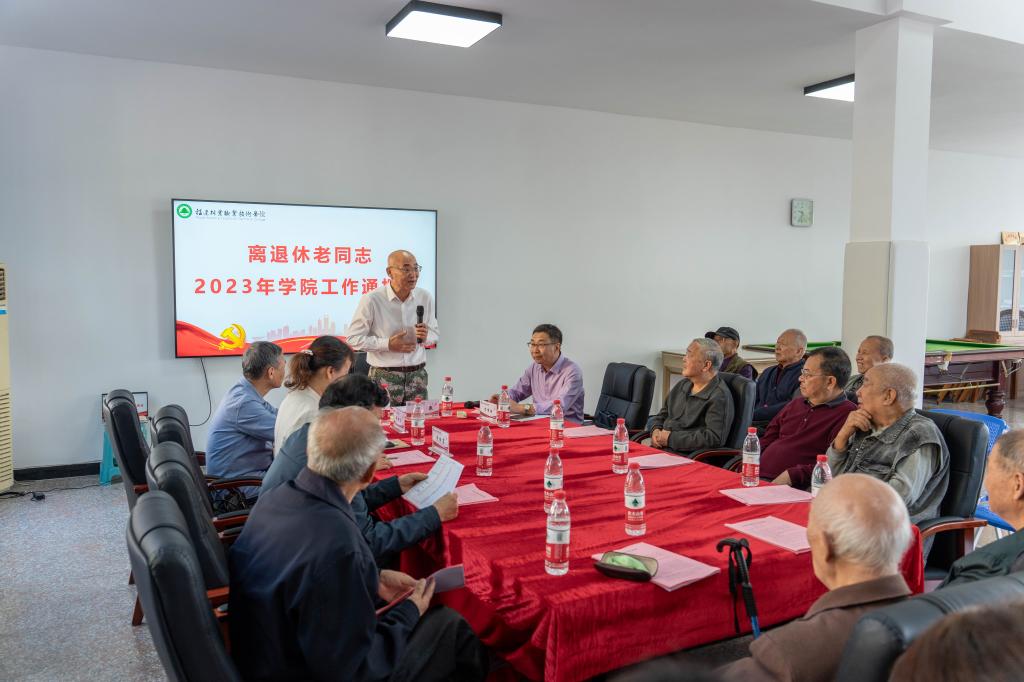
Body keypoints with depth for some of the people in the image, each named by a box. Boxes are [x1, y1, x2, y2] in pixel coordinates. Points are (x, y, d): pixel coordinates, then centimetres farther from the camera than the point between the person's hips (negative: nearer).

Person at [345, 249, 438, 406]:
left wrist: (425, 337, -9)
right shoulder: (372, 300, -10)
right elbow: (353, 338, -7)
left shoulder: (425, 297, 3)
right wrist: (387, 344, -14)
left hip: (417, 375, 4)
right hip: (384, 377, -3)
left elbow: (434, 334, 15)